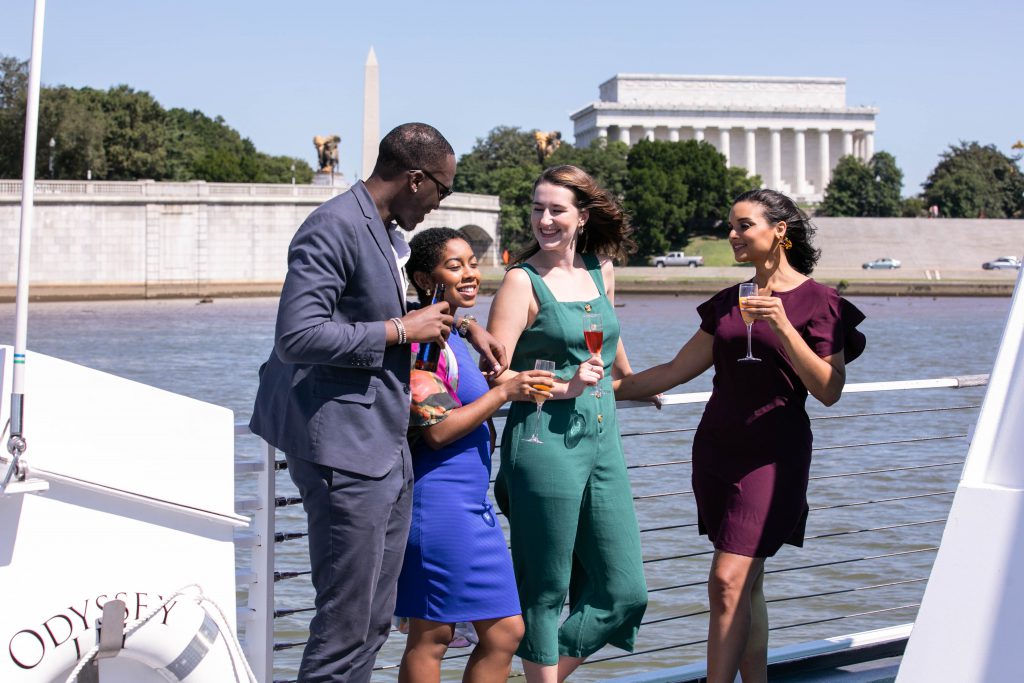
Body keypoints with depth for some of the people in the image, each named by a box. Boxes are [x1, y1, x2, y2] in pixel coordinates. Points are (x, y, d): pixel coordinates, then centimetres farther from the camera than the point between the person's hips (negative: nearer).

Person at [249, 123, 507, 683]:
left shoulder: (390, 234, 15)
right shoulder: (334, 227, -16)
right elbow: (296, 335, -25)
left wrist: (463, 326, 26)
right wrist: (400, 330, -18)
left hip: (389, 451, 10)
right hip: (347, 453, -10)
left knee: (374, 624, 15)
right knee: (345, 628, -3)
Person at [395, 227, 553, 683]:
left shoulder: (451, 337, 15)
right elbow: (438, 430, -21)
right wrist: (504, 393, -18)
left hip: (471, 505, 10)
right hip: (439, 504, -10)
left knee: (505, 632, 10)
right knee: (431, 636, 2)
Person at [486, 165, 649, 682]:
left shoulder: (600, 270, 10)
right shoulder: (523, 281, -7)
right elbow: (493, 376, -12)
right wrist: (565, 386, -19)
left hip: (603, 440, 7)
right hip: (545, 444, -6)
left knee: (623, 590, 9)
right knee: (546, 595, 4)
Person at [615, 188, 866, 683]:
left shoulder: (818, 302, -4)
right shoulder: (728, 303, 12)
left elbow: (829, 391, -10)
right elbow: (676, 370, 13)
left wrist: (783, 326, -20)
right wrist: (606, 387, 6)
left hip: (773, 453, -5)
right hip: (717, 450, 6)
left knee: (729, 580, -13)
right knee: (747, 585, 9)